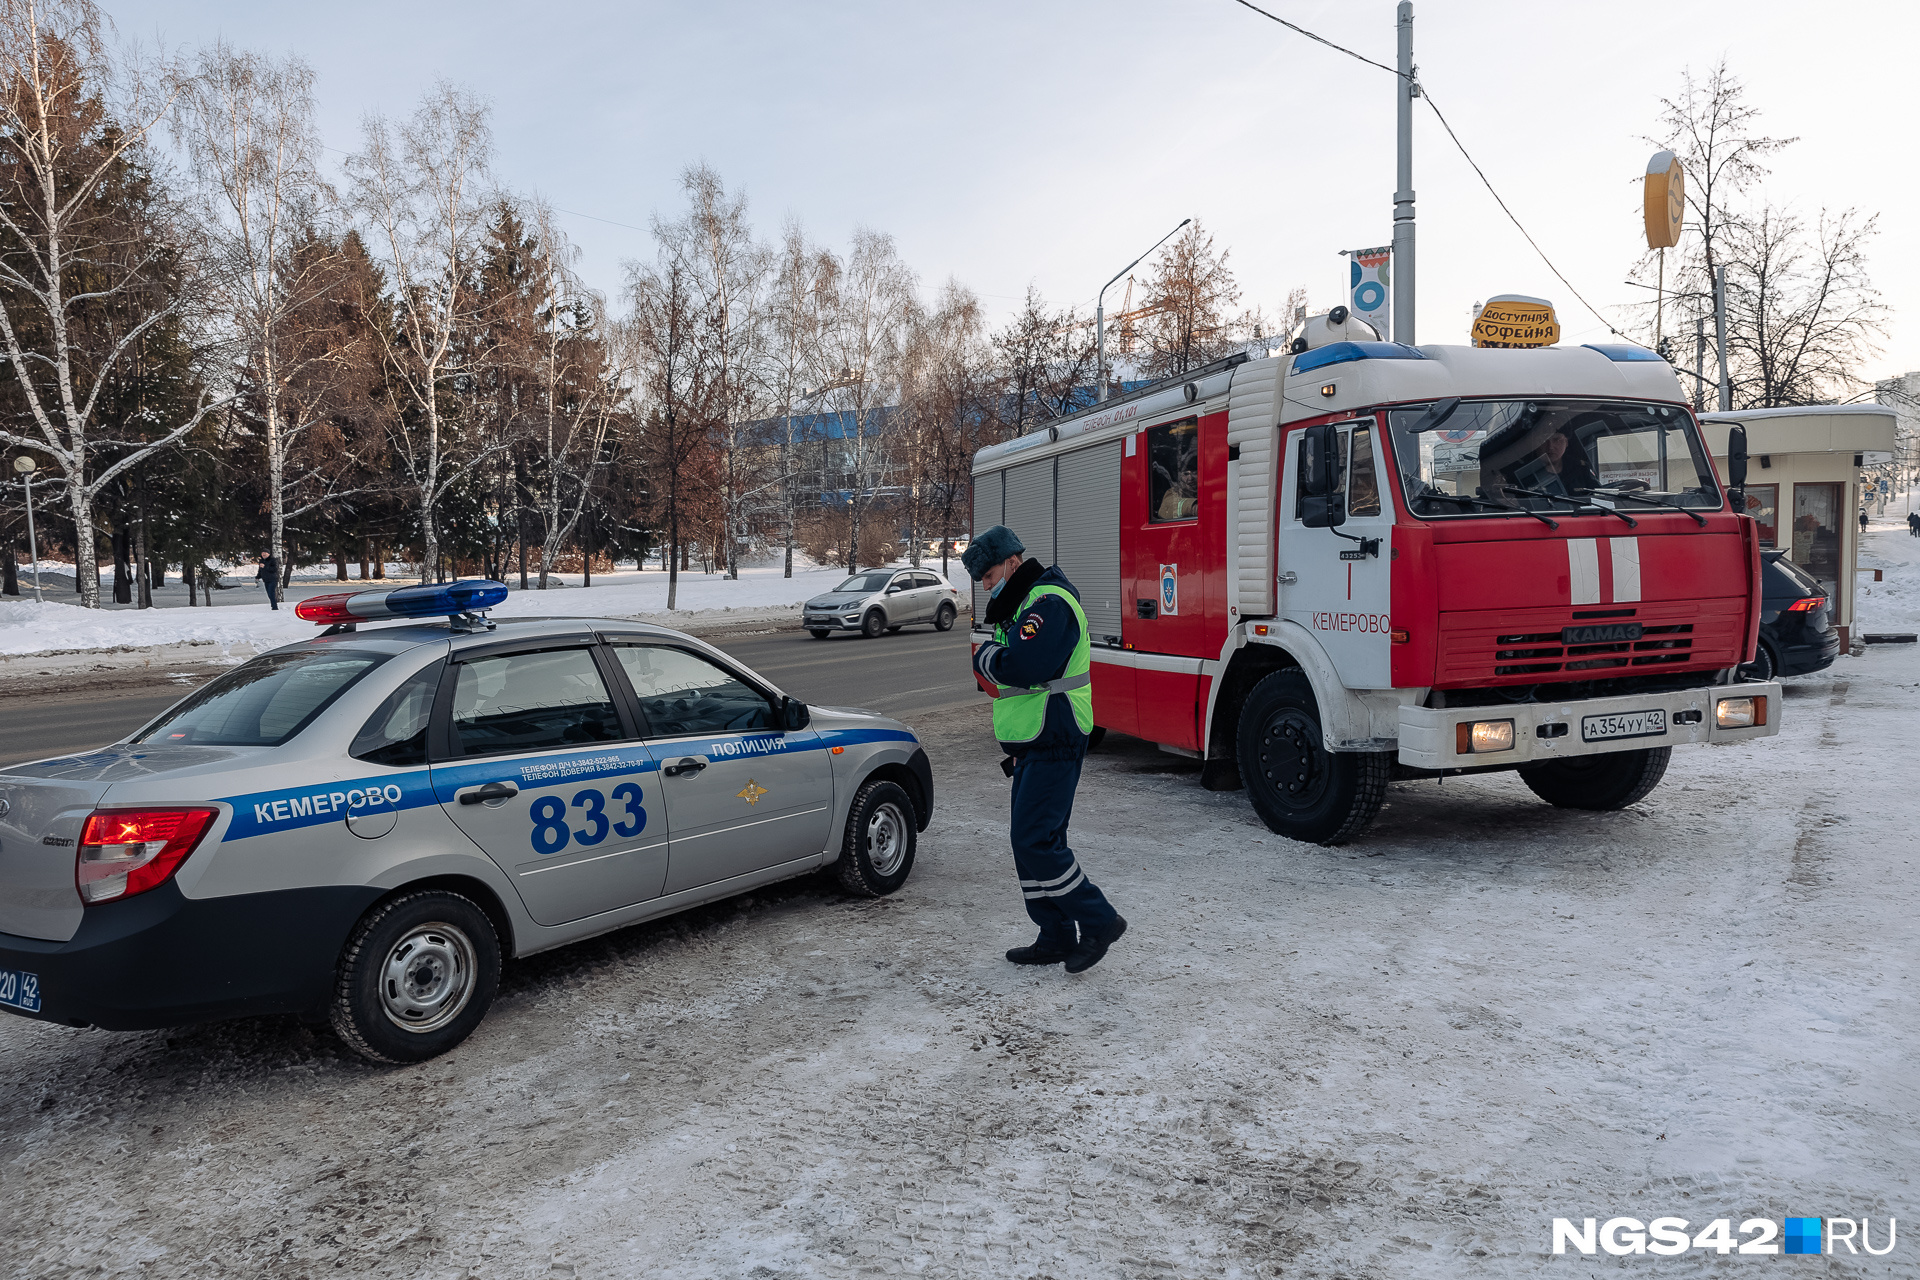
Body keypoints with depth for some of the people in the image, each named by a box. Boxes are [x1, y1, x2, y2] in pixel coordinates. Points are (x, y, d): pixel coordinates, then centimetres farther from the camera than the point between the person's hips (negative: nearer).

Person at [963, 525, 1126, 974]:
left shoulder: (1049, 603, -15)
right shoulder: (1022, 605, 19)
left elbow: (1024, 667, -29)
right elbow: (1005, 677, 23)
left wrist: (987, 657, -10)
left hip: (1054, 745, -11)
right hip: (1033, 747, 11)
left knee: (1035, 840, -12)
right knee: (1032, 841, 12)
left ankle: (1099, 921, 0)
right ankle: (1056, 937, 20)